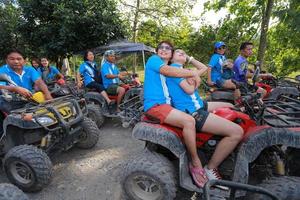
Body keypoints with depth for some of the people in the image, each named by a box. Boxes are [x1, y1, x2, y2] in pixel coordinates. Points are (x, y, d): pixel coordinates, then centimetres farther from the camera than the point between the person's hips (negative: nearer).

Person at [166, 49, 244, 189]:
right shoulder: (173, 67, -7)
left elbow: (206, 69, 23)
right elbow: (190, 89, -18)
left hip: (198, 105, 11)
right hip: (191, 112, -11)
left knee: (230, 107, 26)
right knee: (237, 132, -18)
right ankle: (211, 168, -3)